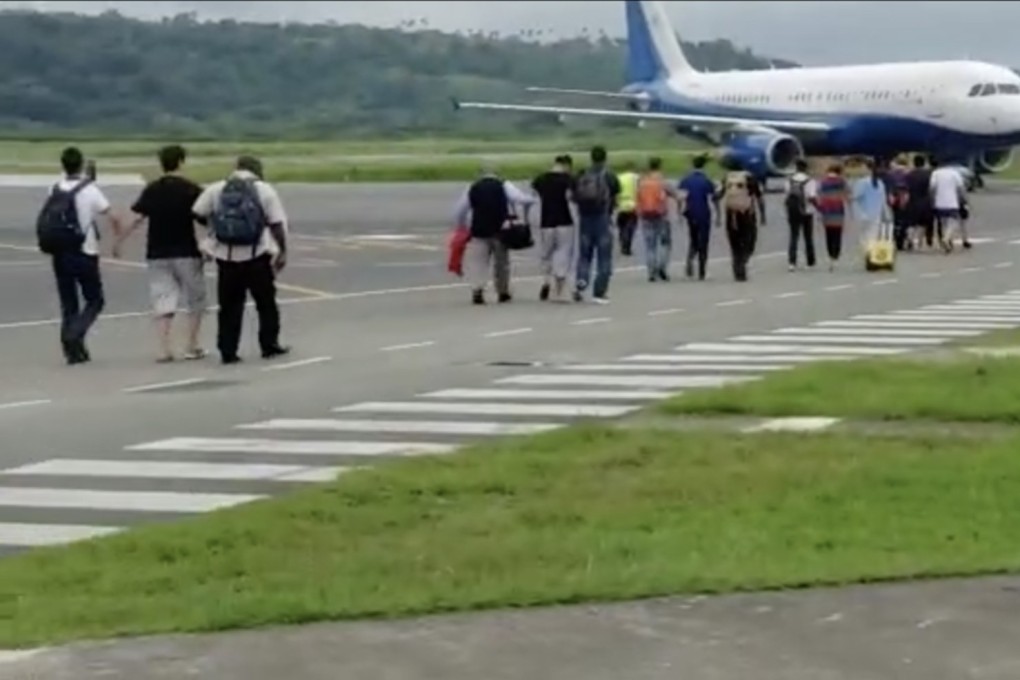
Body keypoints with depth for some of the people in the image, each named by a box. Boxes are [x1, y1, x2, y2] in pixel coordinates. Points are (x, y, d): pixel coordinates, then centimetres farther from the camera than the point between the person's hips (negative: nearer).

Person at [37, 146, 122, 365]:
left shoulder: (54, 190, 4)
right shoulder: (90, 190, -9)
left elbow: (45, 223, 9)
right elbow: (113, 220, -11)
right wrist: (117, 242, 3)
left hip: (58, 255, 4)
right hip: (84, 254, -4)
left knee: (68, 304, 12)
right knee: (94, 301, 9)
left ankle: (73, 350, 9)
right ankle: (74, 334, -14)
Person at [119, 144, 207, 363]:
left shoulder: (151, 190, 1)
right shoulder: (191, 189, -7)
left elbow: (137, 218, -5)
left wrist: (120, 240, 5)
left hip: (158, 254, 2)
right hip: (187, 253, -2)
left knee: (162, 300, 5)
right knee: (195, 300, 12)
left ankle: (164, 348, -4)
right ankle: (192, 347, 13)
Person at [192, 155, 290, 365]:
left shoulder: (215, 190, 4)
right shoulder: (265, 190, -1)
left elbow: (197, 214, 4)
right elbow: (277, 224, -4)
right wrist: (282, 251, 3)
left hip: (226, 257, 2)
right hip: (256, 256, -2)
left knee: (230, 306, 7)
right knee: (266, 303, 13)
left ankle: (228, 351, 5)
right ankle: (270, 345, 17)